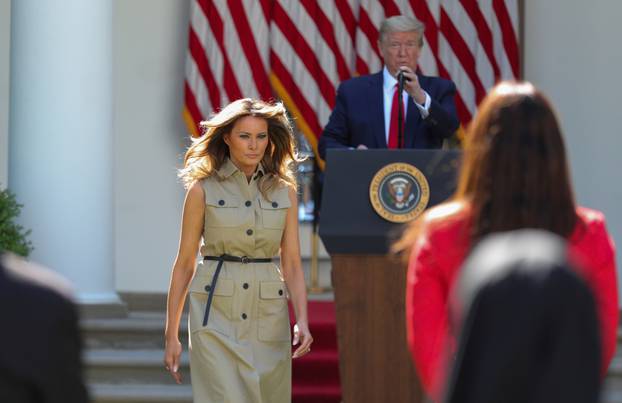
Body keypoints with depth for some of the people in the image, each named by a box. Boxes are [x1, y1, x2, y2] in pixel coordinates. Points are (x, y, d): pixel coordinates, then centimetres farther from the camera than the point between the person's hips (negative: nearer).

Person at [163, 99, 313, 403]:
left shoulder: (284, 191, 8)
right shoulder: (203, 189, 1)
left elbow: (292, 264, 7)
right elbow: (184, 263, 3)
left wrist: (302, 320, -8)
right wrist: (171, 334, 1)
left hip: (268, 316, 3)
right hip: (216, 313, -3)